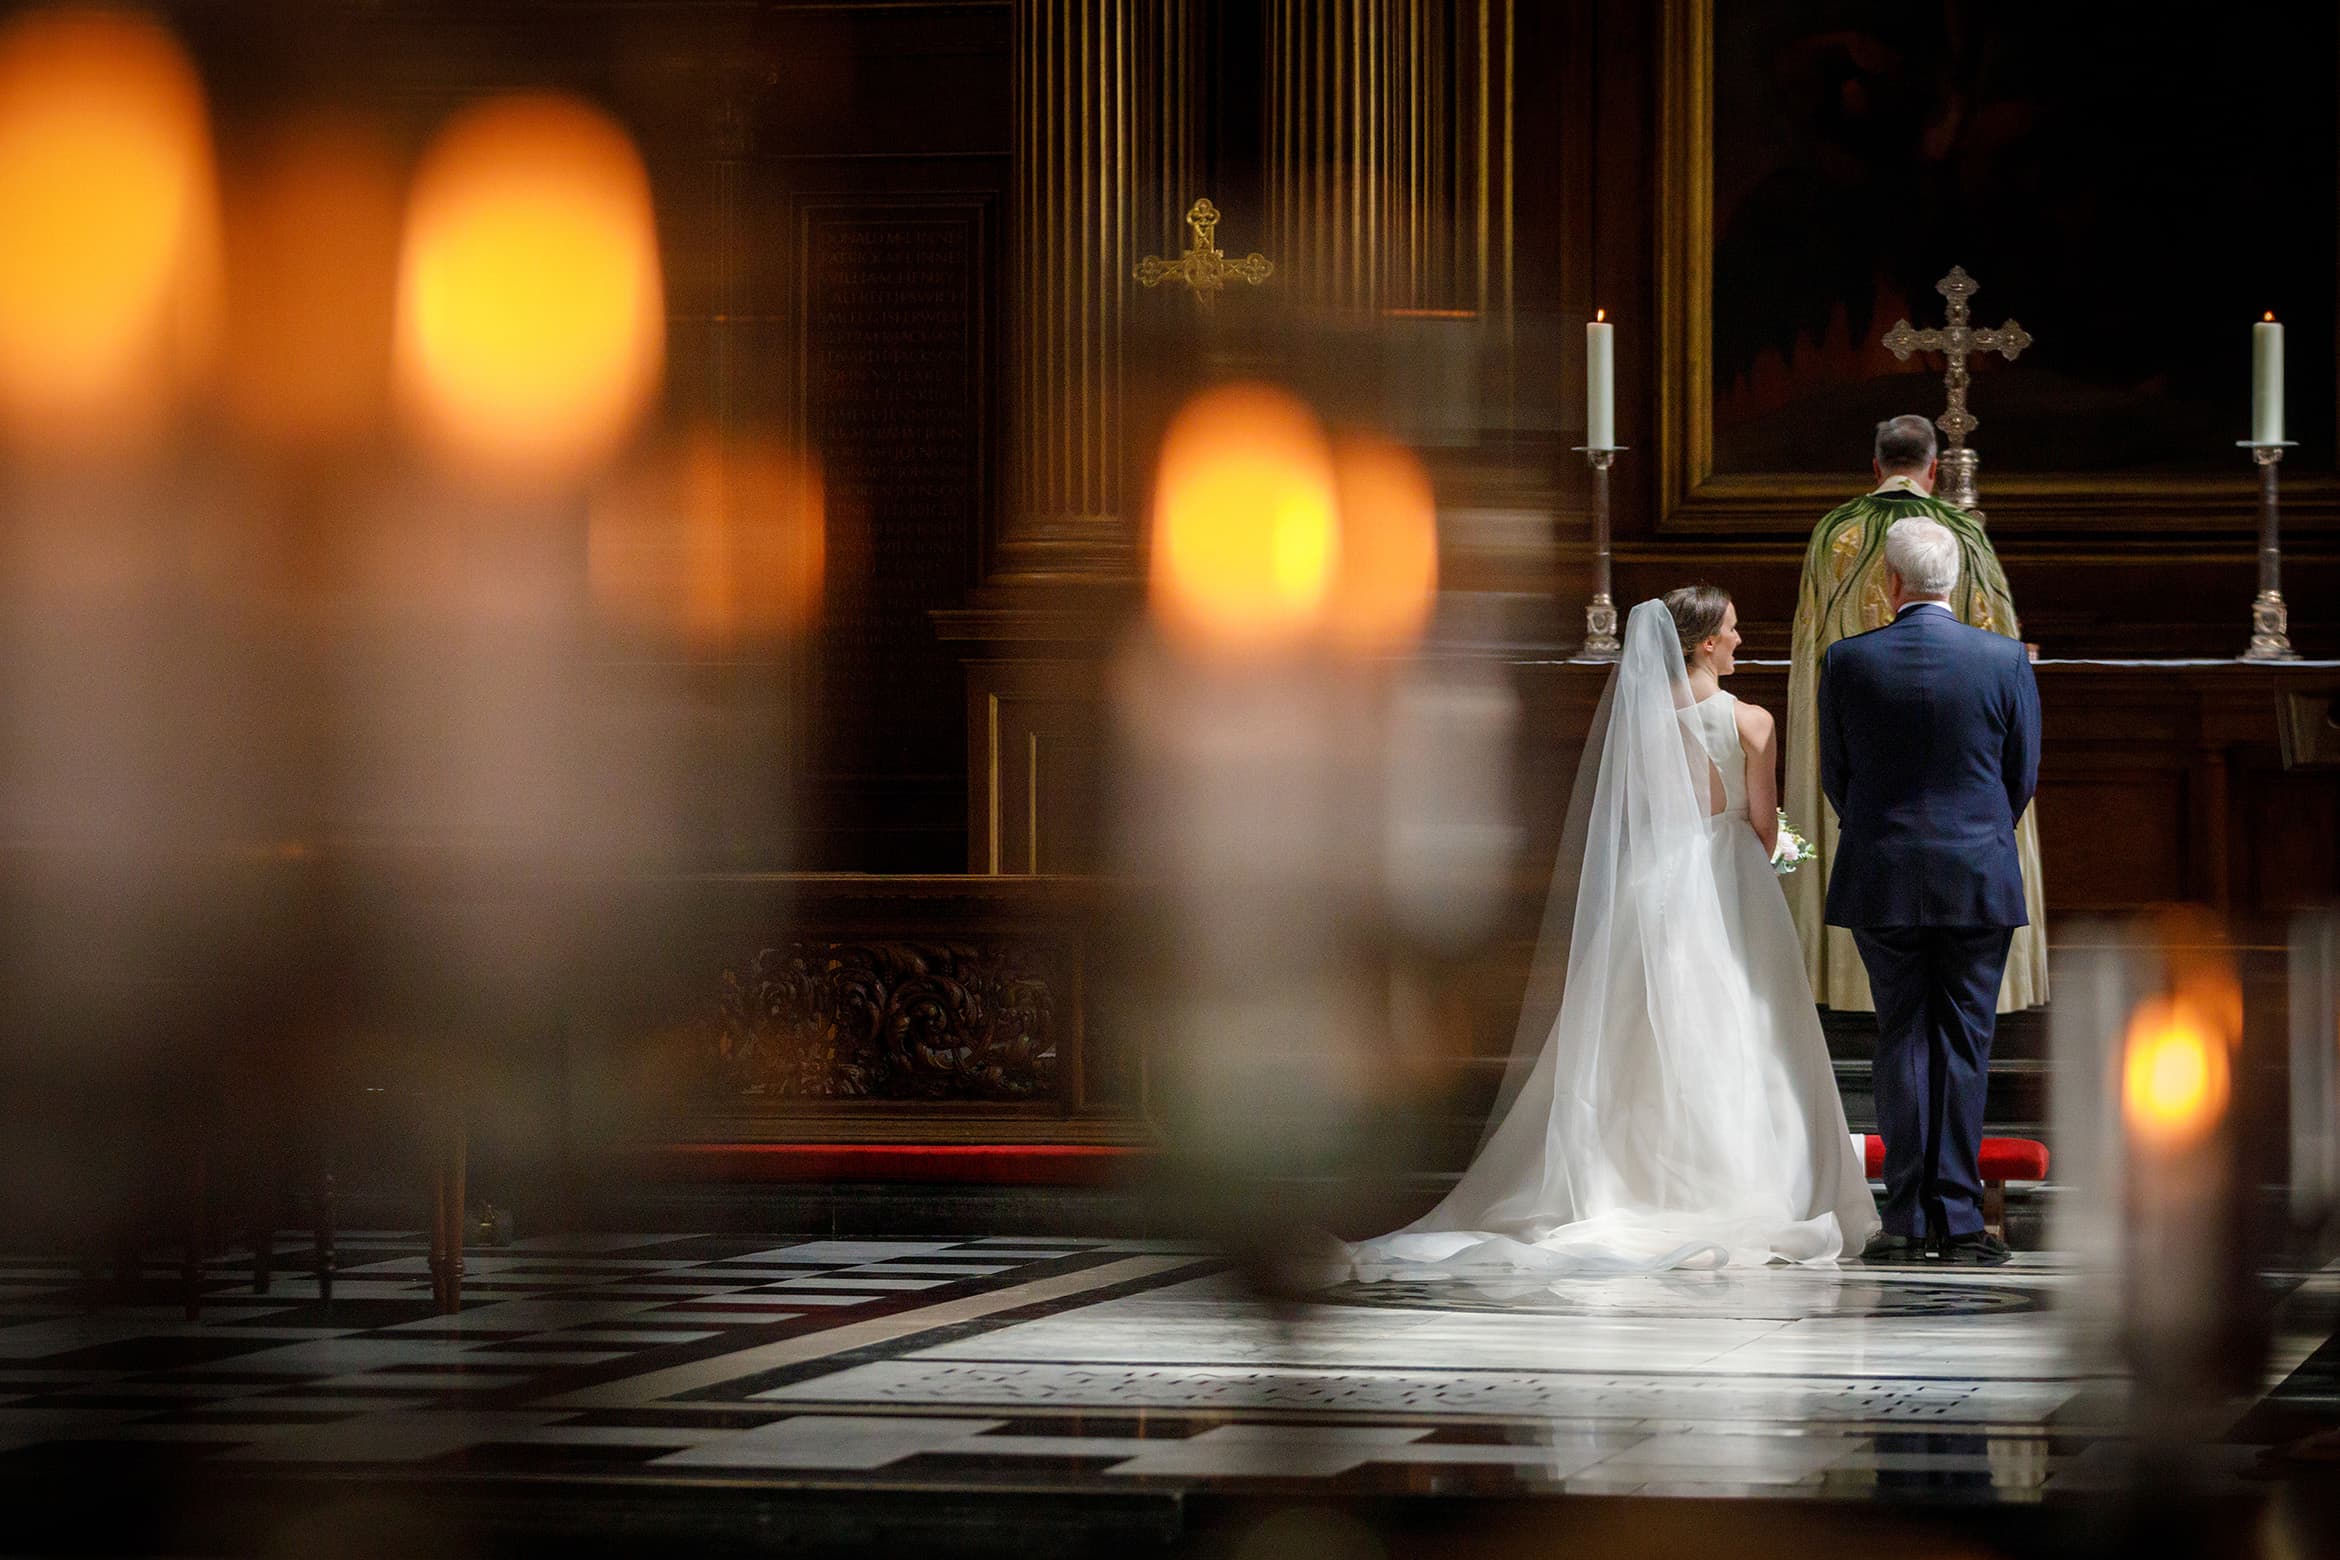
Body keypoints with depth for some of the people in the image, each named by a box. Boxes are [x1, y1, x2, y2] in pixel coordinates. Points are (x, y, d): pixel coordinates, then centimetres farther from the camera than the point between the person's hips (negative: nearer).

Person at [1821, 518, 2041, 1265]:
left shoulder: (1847, 661, -6)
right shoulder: (2005, 660, -6)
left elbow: (1835, 778, 3)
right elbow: (2024, 775, 2)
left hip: (1880, 881, 0)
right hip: (1979, 877, 0)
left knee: (1901, 1041, 8)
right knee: (1964, 1045, 5)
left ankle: (1909, 1216, 7)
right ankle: (1958, 1217, 4)